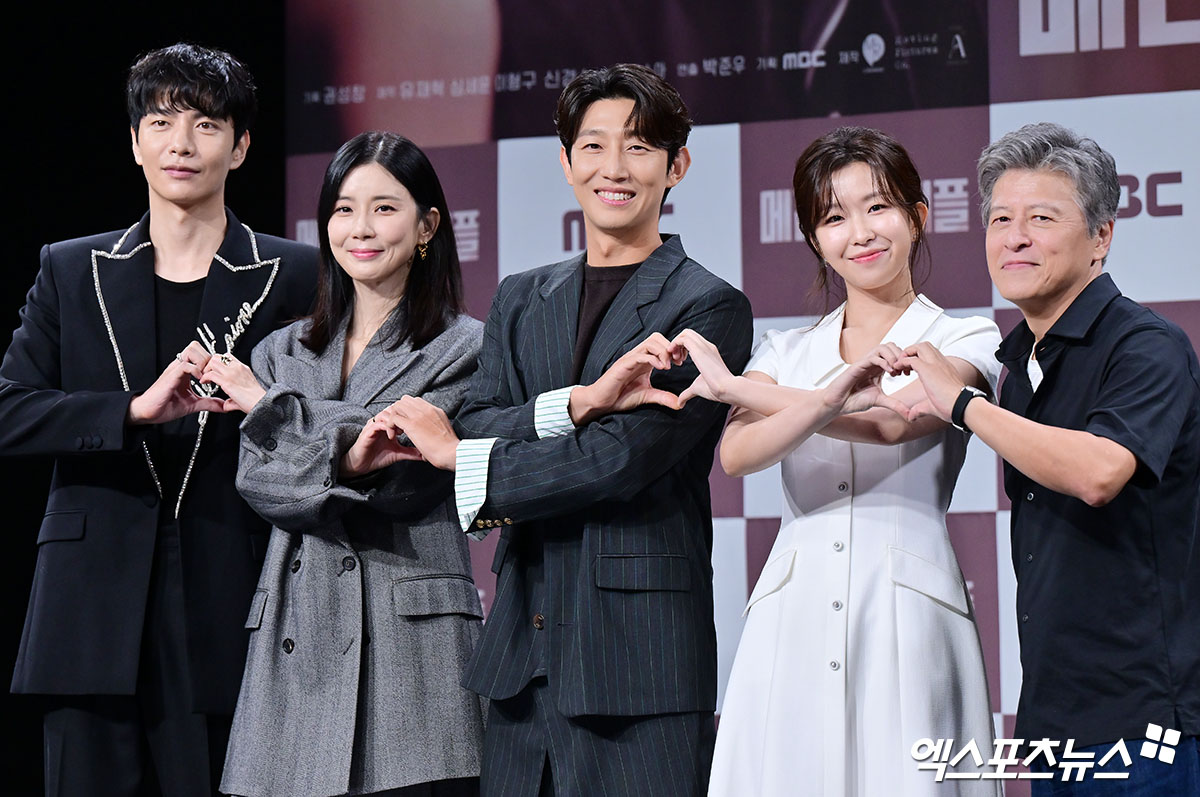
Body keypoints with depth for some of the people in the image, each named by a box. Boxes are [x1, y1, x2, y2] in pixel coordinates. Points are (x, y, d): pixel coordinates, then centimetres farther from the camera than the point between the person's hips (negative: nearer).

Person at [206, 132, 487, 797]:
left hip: (411, 630, -3)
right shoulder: (282, 351, 18)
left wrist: (268, 404, -1)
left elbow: (406, 475, -9)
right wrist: (343, 463, -18)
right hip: (296, 634, 4)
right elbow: (255, 479, 3)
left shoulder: (462, 349, 4)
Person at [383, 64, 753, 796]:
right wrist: (583, 400, -16)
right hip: (524, 650, 5)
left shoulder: (709, 309, -4)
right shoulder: (522, 300, 16)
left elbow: (623, 461, -13)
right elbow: (477, 427, 2)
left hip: (640, 657, -5)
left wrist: (460, 456, -2)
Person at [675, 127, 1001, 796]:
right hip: (793, 616, 3)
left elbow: (892, 423, -13)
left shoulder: (968, 341, 6)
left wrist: (731, 384, -7)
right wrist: (833, 399, -23)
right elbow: (738, 454, -3)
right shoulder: (787, 352, 16)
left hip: (905, 616, -3)